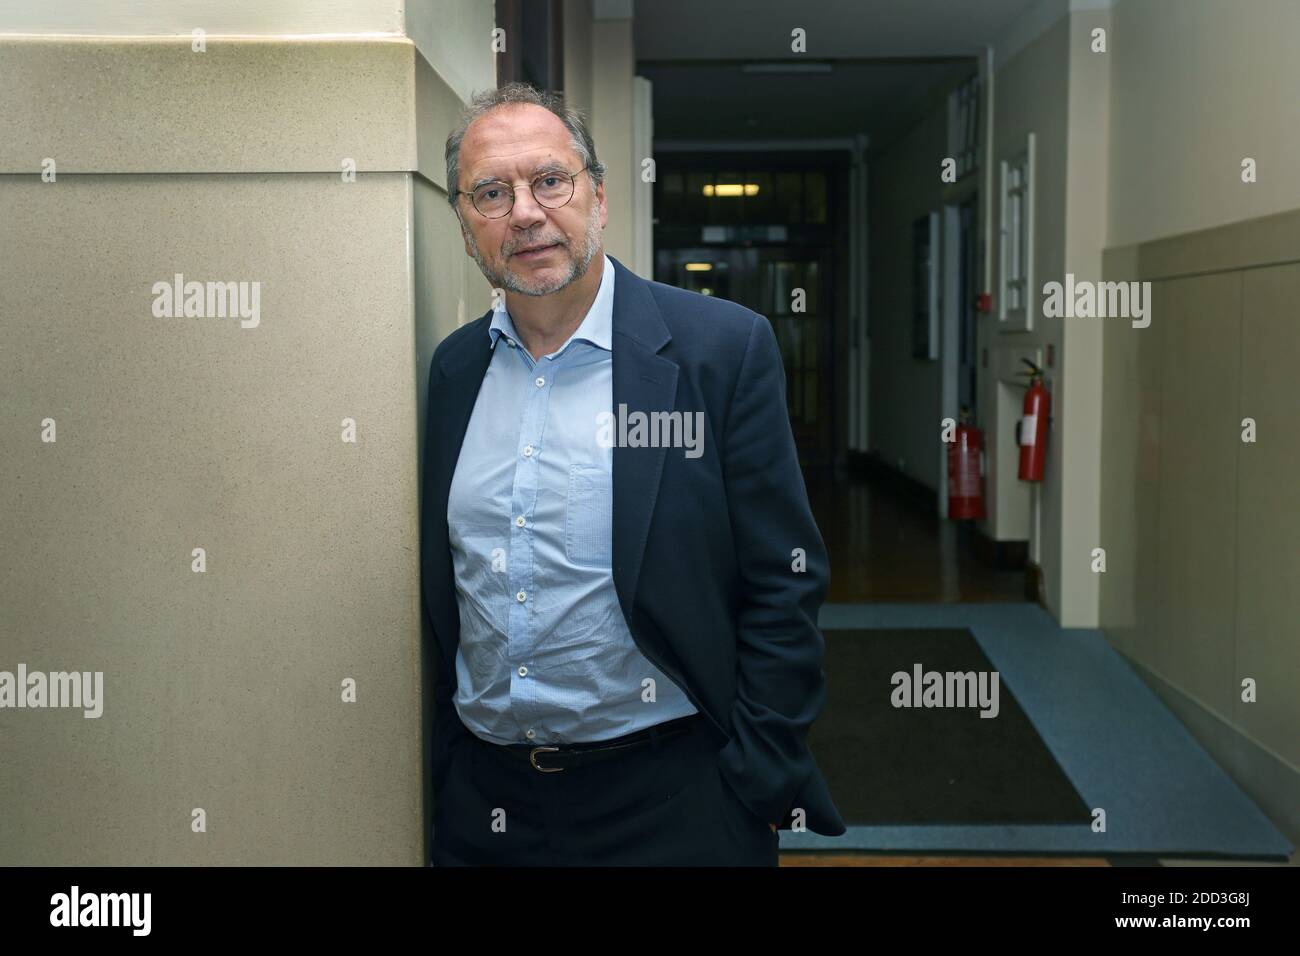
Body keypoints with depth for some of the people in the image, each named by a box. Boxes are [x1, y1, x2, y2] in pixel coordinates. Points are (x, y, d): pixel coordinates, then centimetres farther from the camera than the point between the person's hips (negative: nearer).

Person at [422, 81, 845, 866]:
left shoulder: (725, 348, -11)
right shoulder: (453, 367, 4)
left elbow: (785, 587, -10)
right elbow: (442, 591, 11)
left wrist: (761, 793, -11)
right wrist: (444, 765, 10)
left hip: (669, 802, -4)